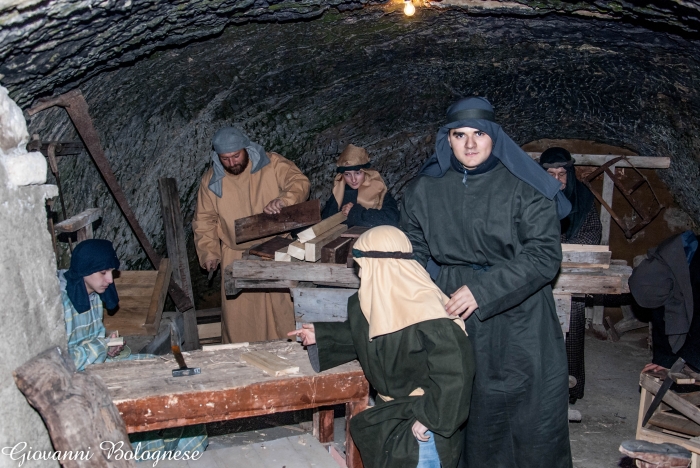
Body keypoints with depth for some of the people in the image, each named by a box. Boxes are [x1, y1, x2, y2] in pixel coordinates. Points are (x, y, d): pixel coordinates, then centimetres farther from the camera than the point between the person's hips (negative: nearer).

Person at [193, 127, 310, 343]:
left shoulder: (271, 164, -8)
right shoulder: (211, 180, -1)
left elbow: (300, 182, -17)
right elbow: (204, 219, 5)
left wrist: (282, 199, -37)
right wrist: (209, 252, -5)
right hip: (236, 256, 2)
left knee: (281, 303, 3)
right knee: (238, 310, 5)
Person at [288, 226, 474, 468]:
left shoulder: (424, 310, -30)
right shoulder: (379, 300, -2)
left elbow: (455, 367, -33)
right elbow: (360, 333, 18)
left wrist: (430, 417, -28)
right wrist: (320, 335, 18)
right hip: (392, 411, 9)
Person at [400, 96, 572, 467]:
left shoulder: (525, 187, -8)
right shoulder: (426, 189, 3)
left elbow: (544, 255, -14)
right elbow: (412, 253, 8)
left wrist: (483, 290, -21)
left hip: (518, 319, -2)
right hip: (451, 315, 3)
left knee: (532, 416, 5)